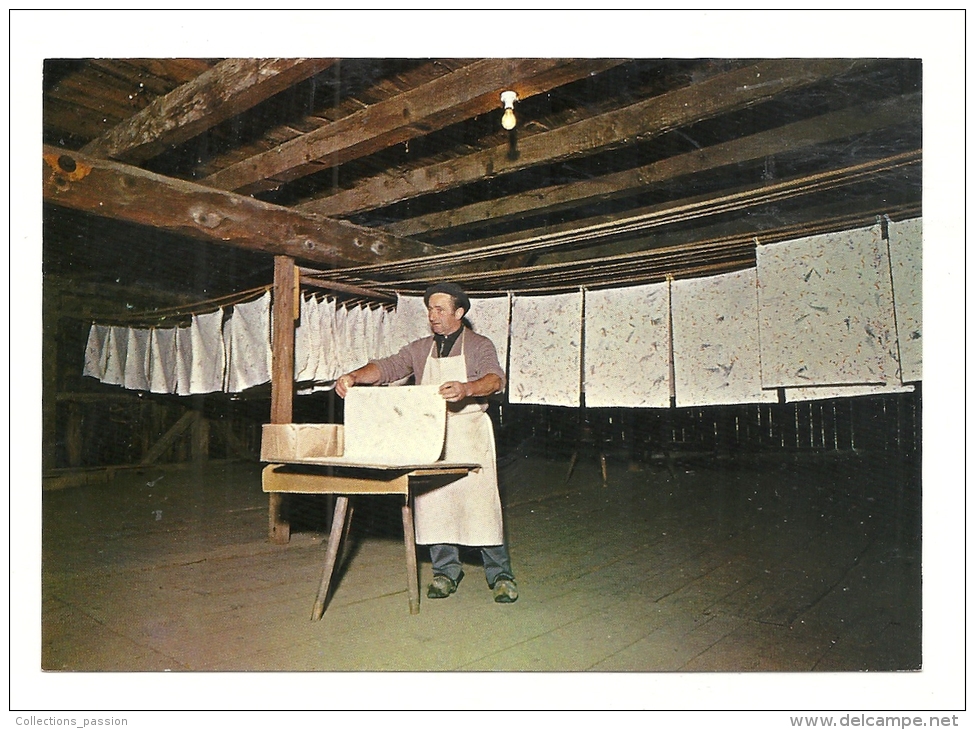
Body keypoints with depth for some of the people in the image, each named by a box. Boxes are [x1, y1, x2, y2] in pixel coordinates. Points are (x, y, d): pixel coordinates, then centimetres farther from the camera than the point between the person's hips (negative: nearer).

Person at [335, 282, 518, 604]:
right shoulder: (420, 349, 14)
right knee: (433, 503, 3)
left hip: (469, 434, -4)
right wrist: (354, 376, -14)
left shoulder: (479, 346, 1)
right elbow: (387, 367, 5)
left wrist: (466, 389, -37)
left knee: (480, 503, -5)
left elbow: (496, 378, -16)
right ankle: (445, 572, 17)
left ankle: (500, 575, 7)